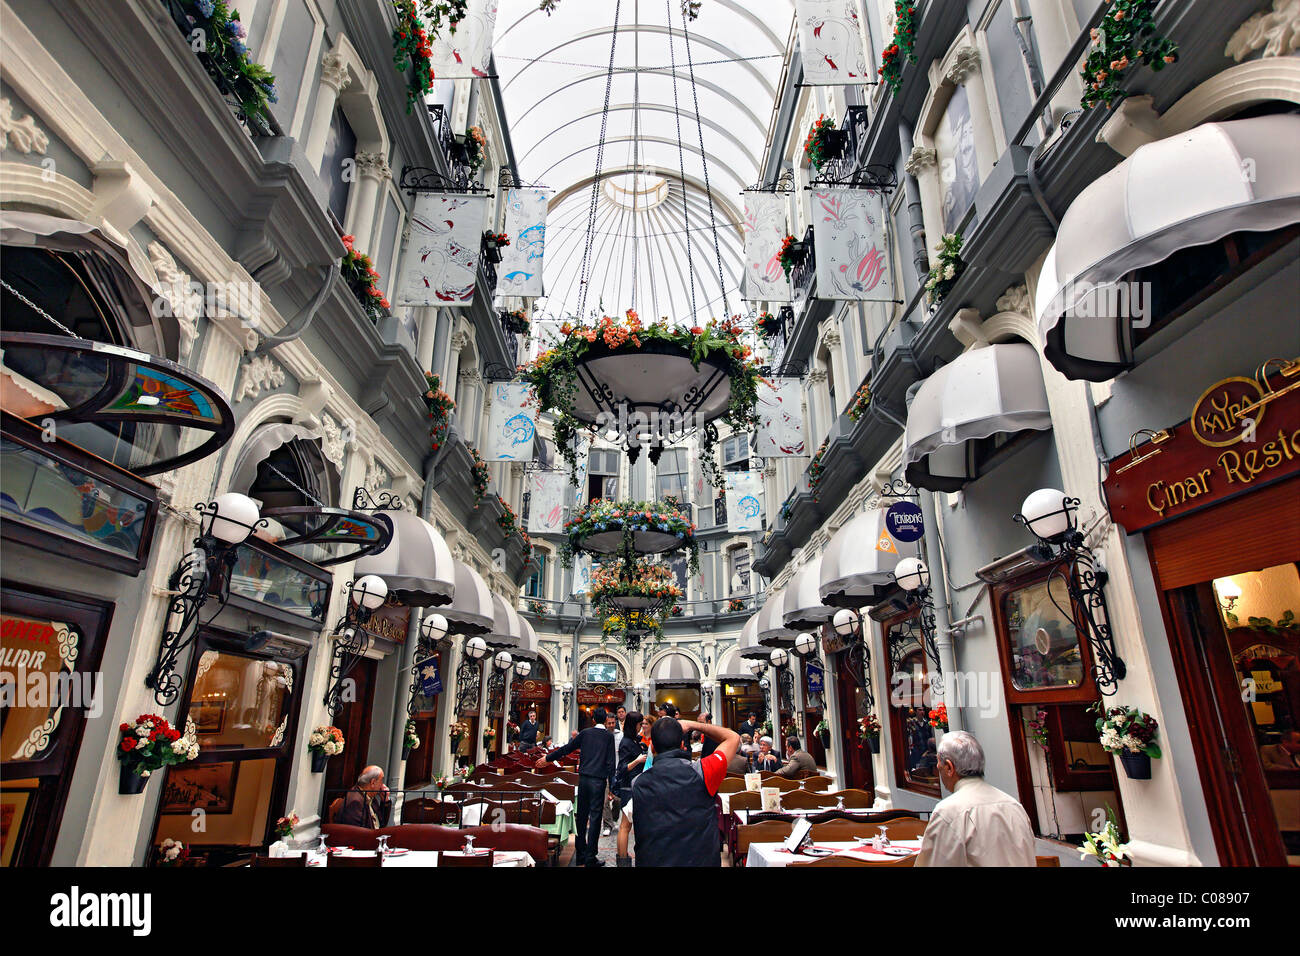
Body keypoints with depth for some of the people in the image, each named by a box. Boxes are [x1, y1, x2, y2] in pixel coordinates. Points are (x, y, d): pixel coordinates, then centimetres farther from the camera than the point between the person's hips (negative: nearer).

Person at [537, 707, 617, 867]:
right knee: (595, 817, 1)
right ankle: (590, 857, 2)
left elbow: (566, 749, 9)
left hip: (583, 778, 3)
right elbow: (610, 762, -5)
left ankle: (580, 855, 20)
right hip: (599, 780, -3)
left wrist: (547, 758, 21)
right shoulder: (609, 736, -1)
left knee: (581, 816, 13)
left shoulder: (585, 733, 6)